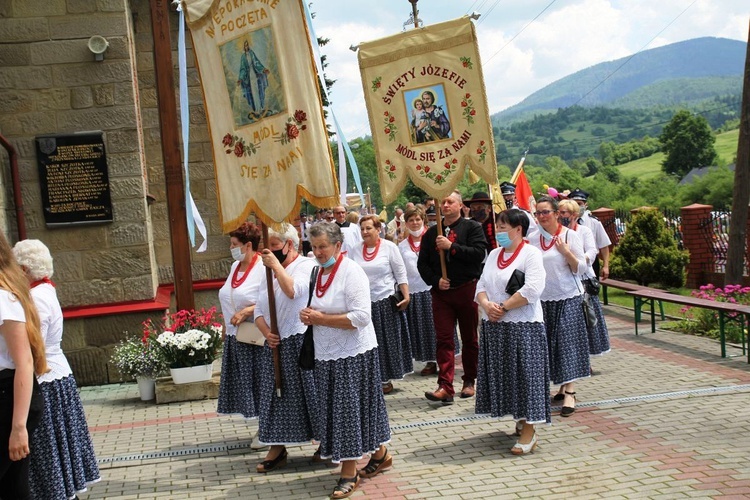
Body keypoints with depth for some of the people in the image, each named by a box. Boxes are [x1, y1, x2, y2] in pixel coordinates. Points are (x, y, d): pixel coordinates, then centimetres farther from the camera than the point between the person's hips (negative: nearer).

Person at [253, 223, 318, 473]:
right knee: (275, 395, 8)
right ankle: (277, 449, 16)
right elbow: (259, 310, 13)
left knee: (308, 393, 0)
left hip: (301, 342, -7)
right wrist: (266, 333, -5)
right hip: (275, 345, 7)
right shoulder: (268, 274, 15)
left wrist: (276, 264, -20)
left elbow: (292, 290, -28)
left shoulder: (306, 265, -8)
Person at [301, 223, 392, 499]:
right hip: (327, 355, 8)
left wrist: (321, 319, -20)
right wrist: (309, 315, -2)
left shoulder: (351, 272, -15)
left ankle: (349, 473, 7)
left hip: (353, 354, -8)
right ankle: (379, 455, 30)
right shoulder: (319, 272, 9)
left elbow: (361, 317, -23)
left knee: (349, 409, -3)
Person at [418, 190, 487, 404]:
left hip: (467, 290, -2)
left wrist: (451, 246, -17)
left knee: (470, 339, 9)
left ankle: (469, 381, 23)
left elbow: (479, 253, -14)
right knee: (444, 339, -5)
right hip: (441, 291, 2)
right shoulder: (431, 233, 11)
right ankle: (445, 386, -10)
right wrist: (435, 280, -6)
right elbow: (422, 263, 10)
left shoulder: (472, 228, 0)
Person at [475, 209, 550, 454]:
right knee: (503, 374, 11)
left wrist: (503, 307, -17)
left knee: (525, 375, -4)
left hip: (523, 326, -7)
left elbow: (532, 290, -19)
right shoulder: (494, 254, 14)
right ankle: (520, 419, 27)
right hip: (494, 327, 7)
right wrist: (487, 305, -10)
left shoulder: (531, 254, -8)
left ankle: (528, 432, 0)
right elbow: (481, 286, 11)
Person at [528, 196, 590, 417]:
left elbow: (581, 268, -5)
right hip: (543, 298, 4)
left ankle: (569, 392, -9)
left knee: (567, 341, -8)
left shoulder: (570, 235, -3)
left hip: (568, 297, -4)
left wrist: (566, 252, -17)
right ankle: (562, 385, 18)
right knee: (548, 342, 6)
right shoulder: (532, 238, 7)